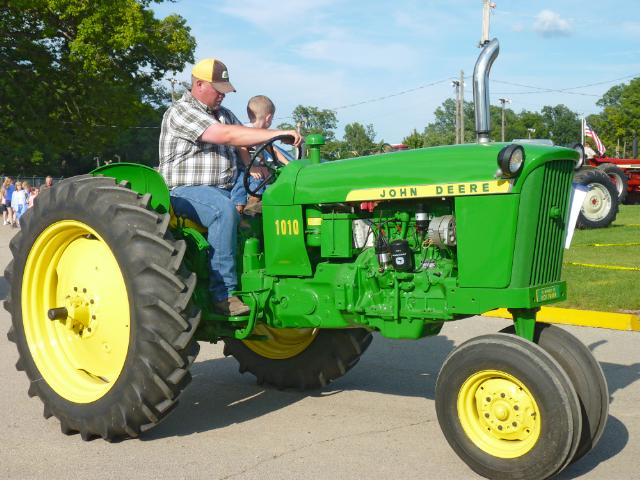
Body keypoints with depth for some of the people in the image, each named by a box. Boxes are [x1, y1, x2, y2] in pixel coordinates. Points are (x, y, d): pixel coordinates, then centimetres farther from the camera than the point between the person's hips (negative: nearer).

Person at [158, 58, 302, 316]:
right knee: (224, 210, -37)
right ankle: (223, 293, -35)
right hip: (186, 192, -8)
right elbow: (226, 135, -22)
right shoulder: (181, 111, -9)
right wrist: (278, 133, -25)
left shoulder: (224, 114, 21)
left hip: (226, 190, 8)